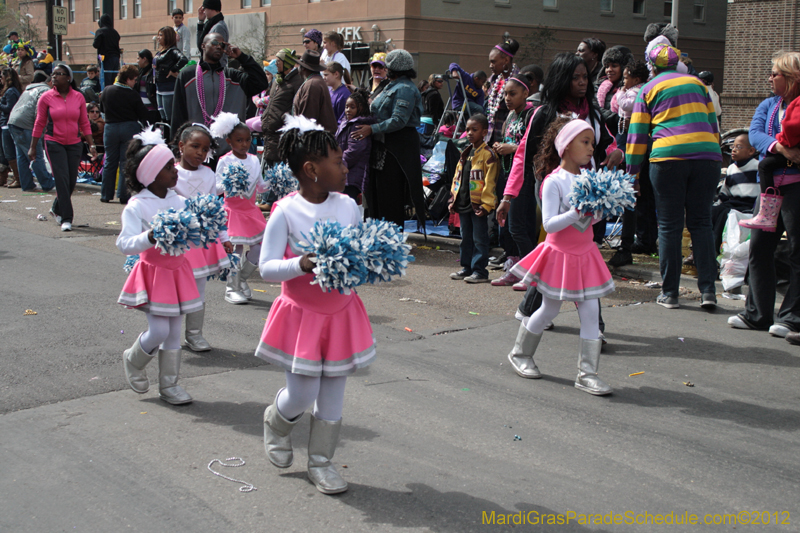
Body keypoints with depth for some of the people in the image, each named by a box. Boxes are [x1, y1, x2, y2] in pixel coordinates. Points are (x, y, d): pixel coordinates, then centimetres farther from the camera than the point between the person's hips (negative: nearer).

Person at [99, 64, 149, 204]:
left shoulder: (107, 91, -2)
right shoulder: (132, 94, -13)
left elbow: (102, 108, 13)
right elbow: (143, 114, -9)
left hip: (110, 128, 4)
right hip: (129, 128, -3)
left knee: (109, 162, 12)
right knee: (126, 163, 1)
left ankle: (106, 195, 17)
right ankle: (124, 195, 0)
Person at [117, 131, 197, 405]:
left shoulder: (179, 201, 3)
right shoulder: (136, 207, -14)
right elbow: (124, 244, -22)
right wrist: (150, 238, -37)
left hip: (177, 271, 5)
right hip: (153, 272, -5)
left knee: (174, 332, 10)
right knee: (159, 330, -10)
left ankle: (168, 385, 22)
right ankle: (133, 360, 22)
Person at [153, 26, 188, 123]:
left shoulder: (173, 50, -12)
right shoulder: (160, 52, 14)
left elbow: (184, 60, -30)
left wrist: (173, 70, -20)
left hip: (169, 89, -9)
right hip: (159, 89, 9)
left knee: (169, 117, -6)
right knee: (163, 117, 14)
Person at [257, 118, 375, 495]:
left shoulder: (347, 206, -1)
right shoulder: (286, 212, -15)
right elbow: (266, 268, -16)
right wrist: (303, 264, -31)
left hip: (342, 312, 4)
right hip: (302, 313, -4)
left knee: (333, 395, 10)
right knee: (301, 395, 0)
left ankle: (321, 461, 27)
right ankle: (276, 423, 36)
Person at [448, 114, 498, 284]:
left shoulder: (487, 155, -9)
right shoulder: (465, 154, 16)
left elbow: (489, 182, -14)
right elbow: (457, 177, 20)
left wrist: (486, 204, -19)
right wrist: (453, 199, 15)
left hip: (478, 205, -8)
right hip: (463, 204, 8)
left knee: (479, 239, -2)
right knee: (466, 238, 14)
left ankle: (480, 271, 1)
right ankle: (467, 268, 22)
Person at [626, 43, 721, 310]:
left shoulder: (649, 89, 10)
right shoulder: (697, 83, 19)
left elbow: (637, 134, 7)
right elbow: (712, 123, 20)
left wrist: (632, 172, 12)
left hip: (668, 158, -2)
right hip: (707, 155, 3)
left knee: (669, 226, 4)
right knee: (701, 222, 7)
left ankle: (669, 293, 6)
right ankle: (708, 290, 0)